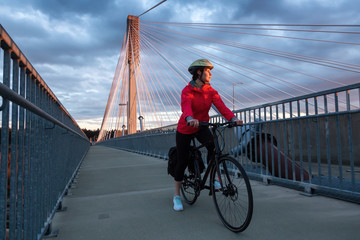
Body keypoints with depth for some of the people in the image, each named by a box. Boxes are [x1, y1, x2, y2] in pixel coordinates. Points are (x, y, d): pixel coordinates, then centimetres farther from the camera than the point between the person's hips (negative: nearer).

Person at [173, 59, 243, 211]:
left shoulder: (211, 91, -5)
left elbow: (221, 106, -19)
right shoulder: (187, 90, -18)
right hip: (185, 129, -3)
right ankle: (177, 196, 18)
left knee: (213, 145, -29)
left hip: (201, 127, 3)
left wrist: (233, 118, -38)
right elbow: (186, 106, -38)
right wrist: (190, 119, -60)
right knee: (182, 162, 0)